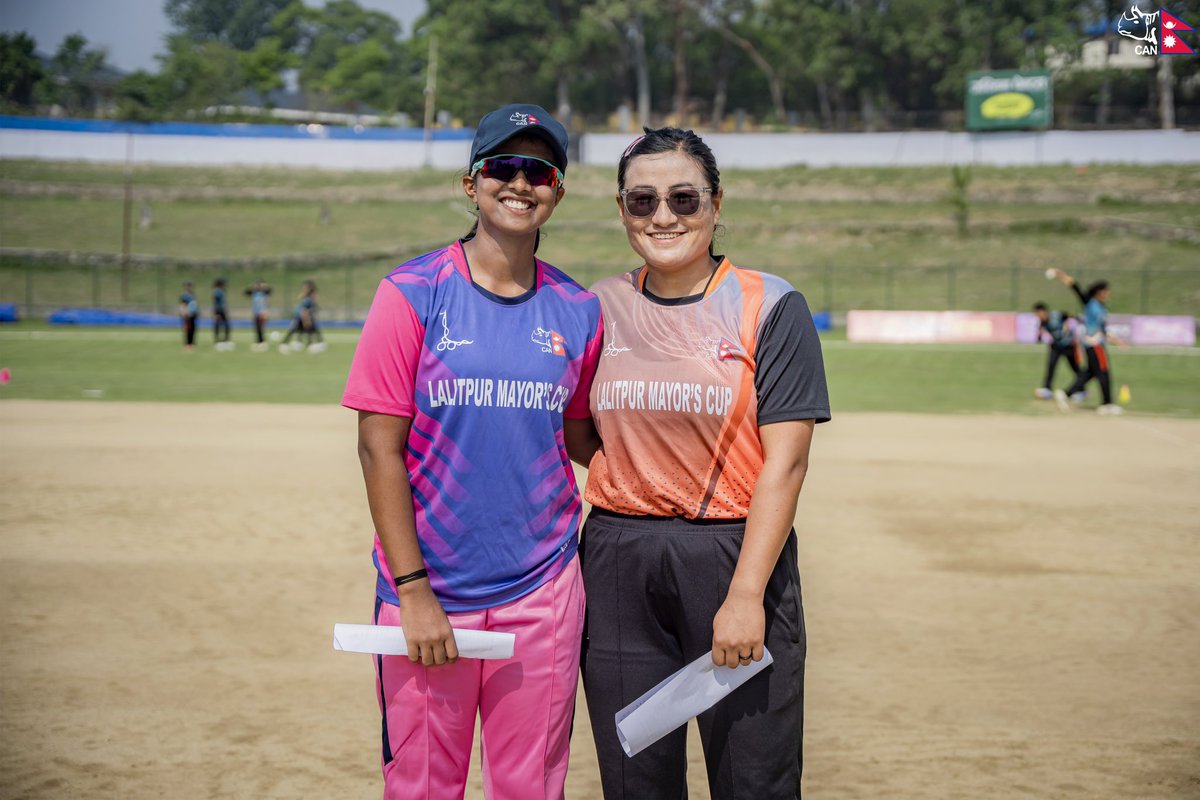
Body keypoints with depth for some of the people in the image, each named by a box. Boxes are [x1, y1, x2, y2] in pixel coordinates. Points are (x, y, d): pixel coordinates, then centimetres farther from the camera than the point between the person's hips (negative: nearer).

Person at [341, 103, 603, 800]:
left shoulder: (578, 311, 6)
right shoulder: (413, 294, -4)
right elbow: (379, 449, -6)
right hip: (428, 590, -2)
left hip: (543, 591, 3)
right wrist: (412, 589, -12)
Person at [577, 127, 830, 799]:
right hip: (618, 564, 3)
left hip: (737, 552, -3)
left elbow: (785, 462, -8)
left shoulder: (771, 307, -3)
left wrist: (745, 595, -16)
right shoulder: (600, 308, 8)